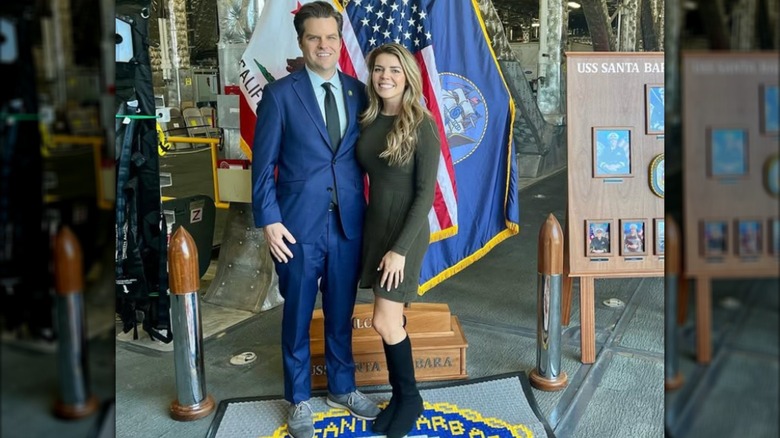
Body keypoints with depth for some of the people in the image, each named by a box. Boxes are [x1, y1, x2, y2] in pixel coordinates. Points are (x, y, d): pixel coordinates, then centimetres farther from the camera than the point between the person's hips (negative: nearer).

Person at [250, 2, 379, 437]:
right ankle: (299, 399, 30)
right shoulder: (280, 94, -5)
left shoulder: (358, 92, 5)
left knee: (342, 312, 16)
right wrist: (269, 220, -11)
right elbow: (263, 163, -5)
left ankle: (343, 386, 37)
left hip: (349, 224, 3)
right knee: (298, 316, 12)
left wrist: (369, 212, 2)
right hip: (299, 225, -3)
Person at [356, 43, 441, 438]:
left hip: (406, 231, -5)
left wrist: (400, 248, -18)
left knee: (384, 322, -4)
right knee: (392, 320, 12)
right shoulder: (367, 122, 4)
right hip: (374, 225, 5)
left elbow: (426, 192, -15)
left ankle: (410, 398, 19)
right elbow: (367, 176, 8)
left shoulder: (422, 126, -13)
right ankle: (400, 396, 28)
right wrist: (379, 237, 1)